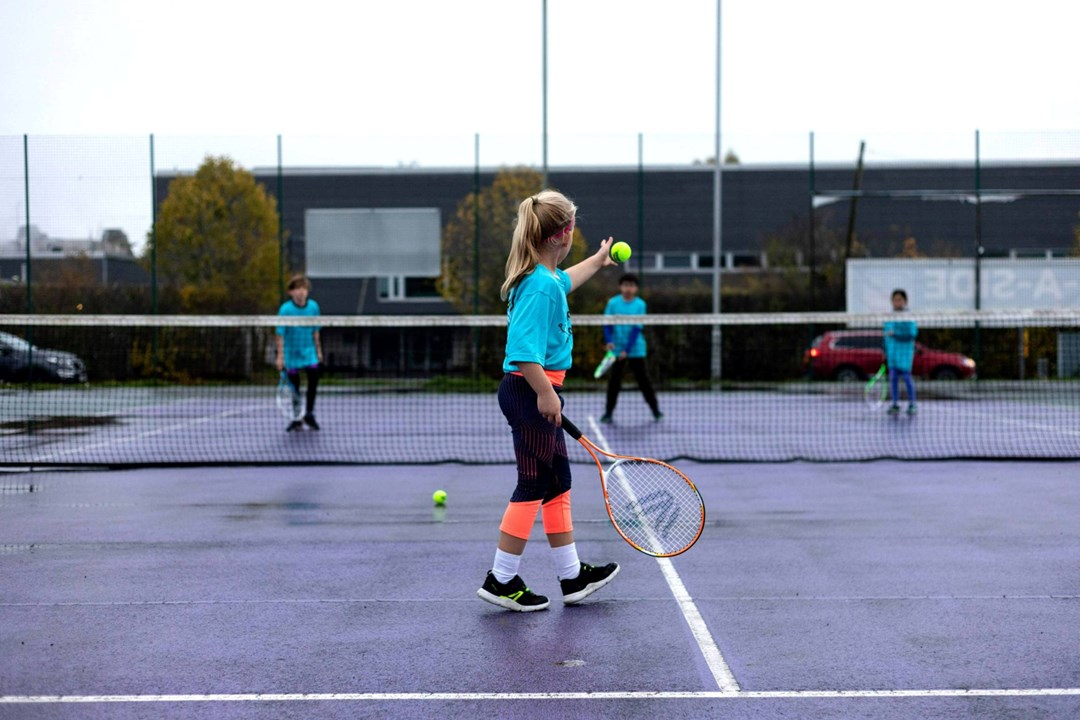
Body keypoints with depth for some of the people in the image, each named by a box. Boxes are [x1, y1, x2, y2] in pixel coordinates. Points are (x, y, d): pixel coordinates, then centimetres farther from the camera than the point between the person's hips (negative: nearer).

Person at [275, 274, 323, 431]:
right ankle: (296, 419, 18)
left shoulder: (313, 306, -5)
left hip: (309, 351, 2)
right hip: (291, 352, -2)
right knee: (294, 386, 5)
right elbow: (280, 334, -11)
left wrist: (318, 350, 12)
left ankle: (309, 414, 8)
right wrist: (280, 356, -12)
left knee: (314, 378, -9)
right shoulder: (285, 309, -14)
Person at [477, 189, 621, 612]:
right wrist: (545, 392, -29)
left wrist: (598, 261, 51)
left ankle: (572, 576, 24)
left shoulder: (548, 277, 12)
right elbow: (525, 348, -28)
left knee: (558, 484, 15)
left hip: (535, 391, 11)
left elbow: (565, 280, 38)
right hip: (531, 391, -11)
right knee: (533, 486, -3)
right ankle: (501, 581, 5)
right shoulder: (540, 285, -20)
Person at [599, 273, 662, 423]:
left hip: (635, 349, -1)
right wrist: (609, 341, -20)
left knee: (643, 380, 3)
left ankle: (655, 410, 13)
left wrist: (627, 350, -17)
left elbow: (636, 329, -9)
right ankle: (608, 412, 9)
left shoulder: (640, 305, -4)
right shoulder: (613, 303, 0)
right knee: (614, 381, 2)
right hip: (616, 349, 1)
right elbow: (607, 324, -2)